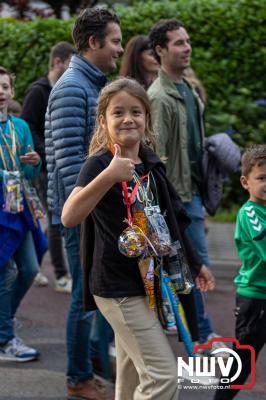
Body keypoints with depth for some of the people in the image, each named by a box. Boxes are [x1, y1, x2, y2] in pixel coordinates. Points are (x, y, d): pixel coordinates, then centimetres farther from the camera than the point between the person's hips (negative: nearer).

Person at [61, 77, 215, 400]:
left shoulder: (151, 164, 6)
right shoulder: (98, 163, -15)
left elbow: (169, 219, 18)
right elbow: (69, 217, -32)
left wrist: (195, 264, 22)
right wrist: (109, 175, -42)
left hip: (149, 282, 7)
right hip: (118, 288, -7)